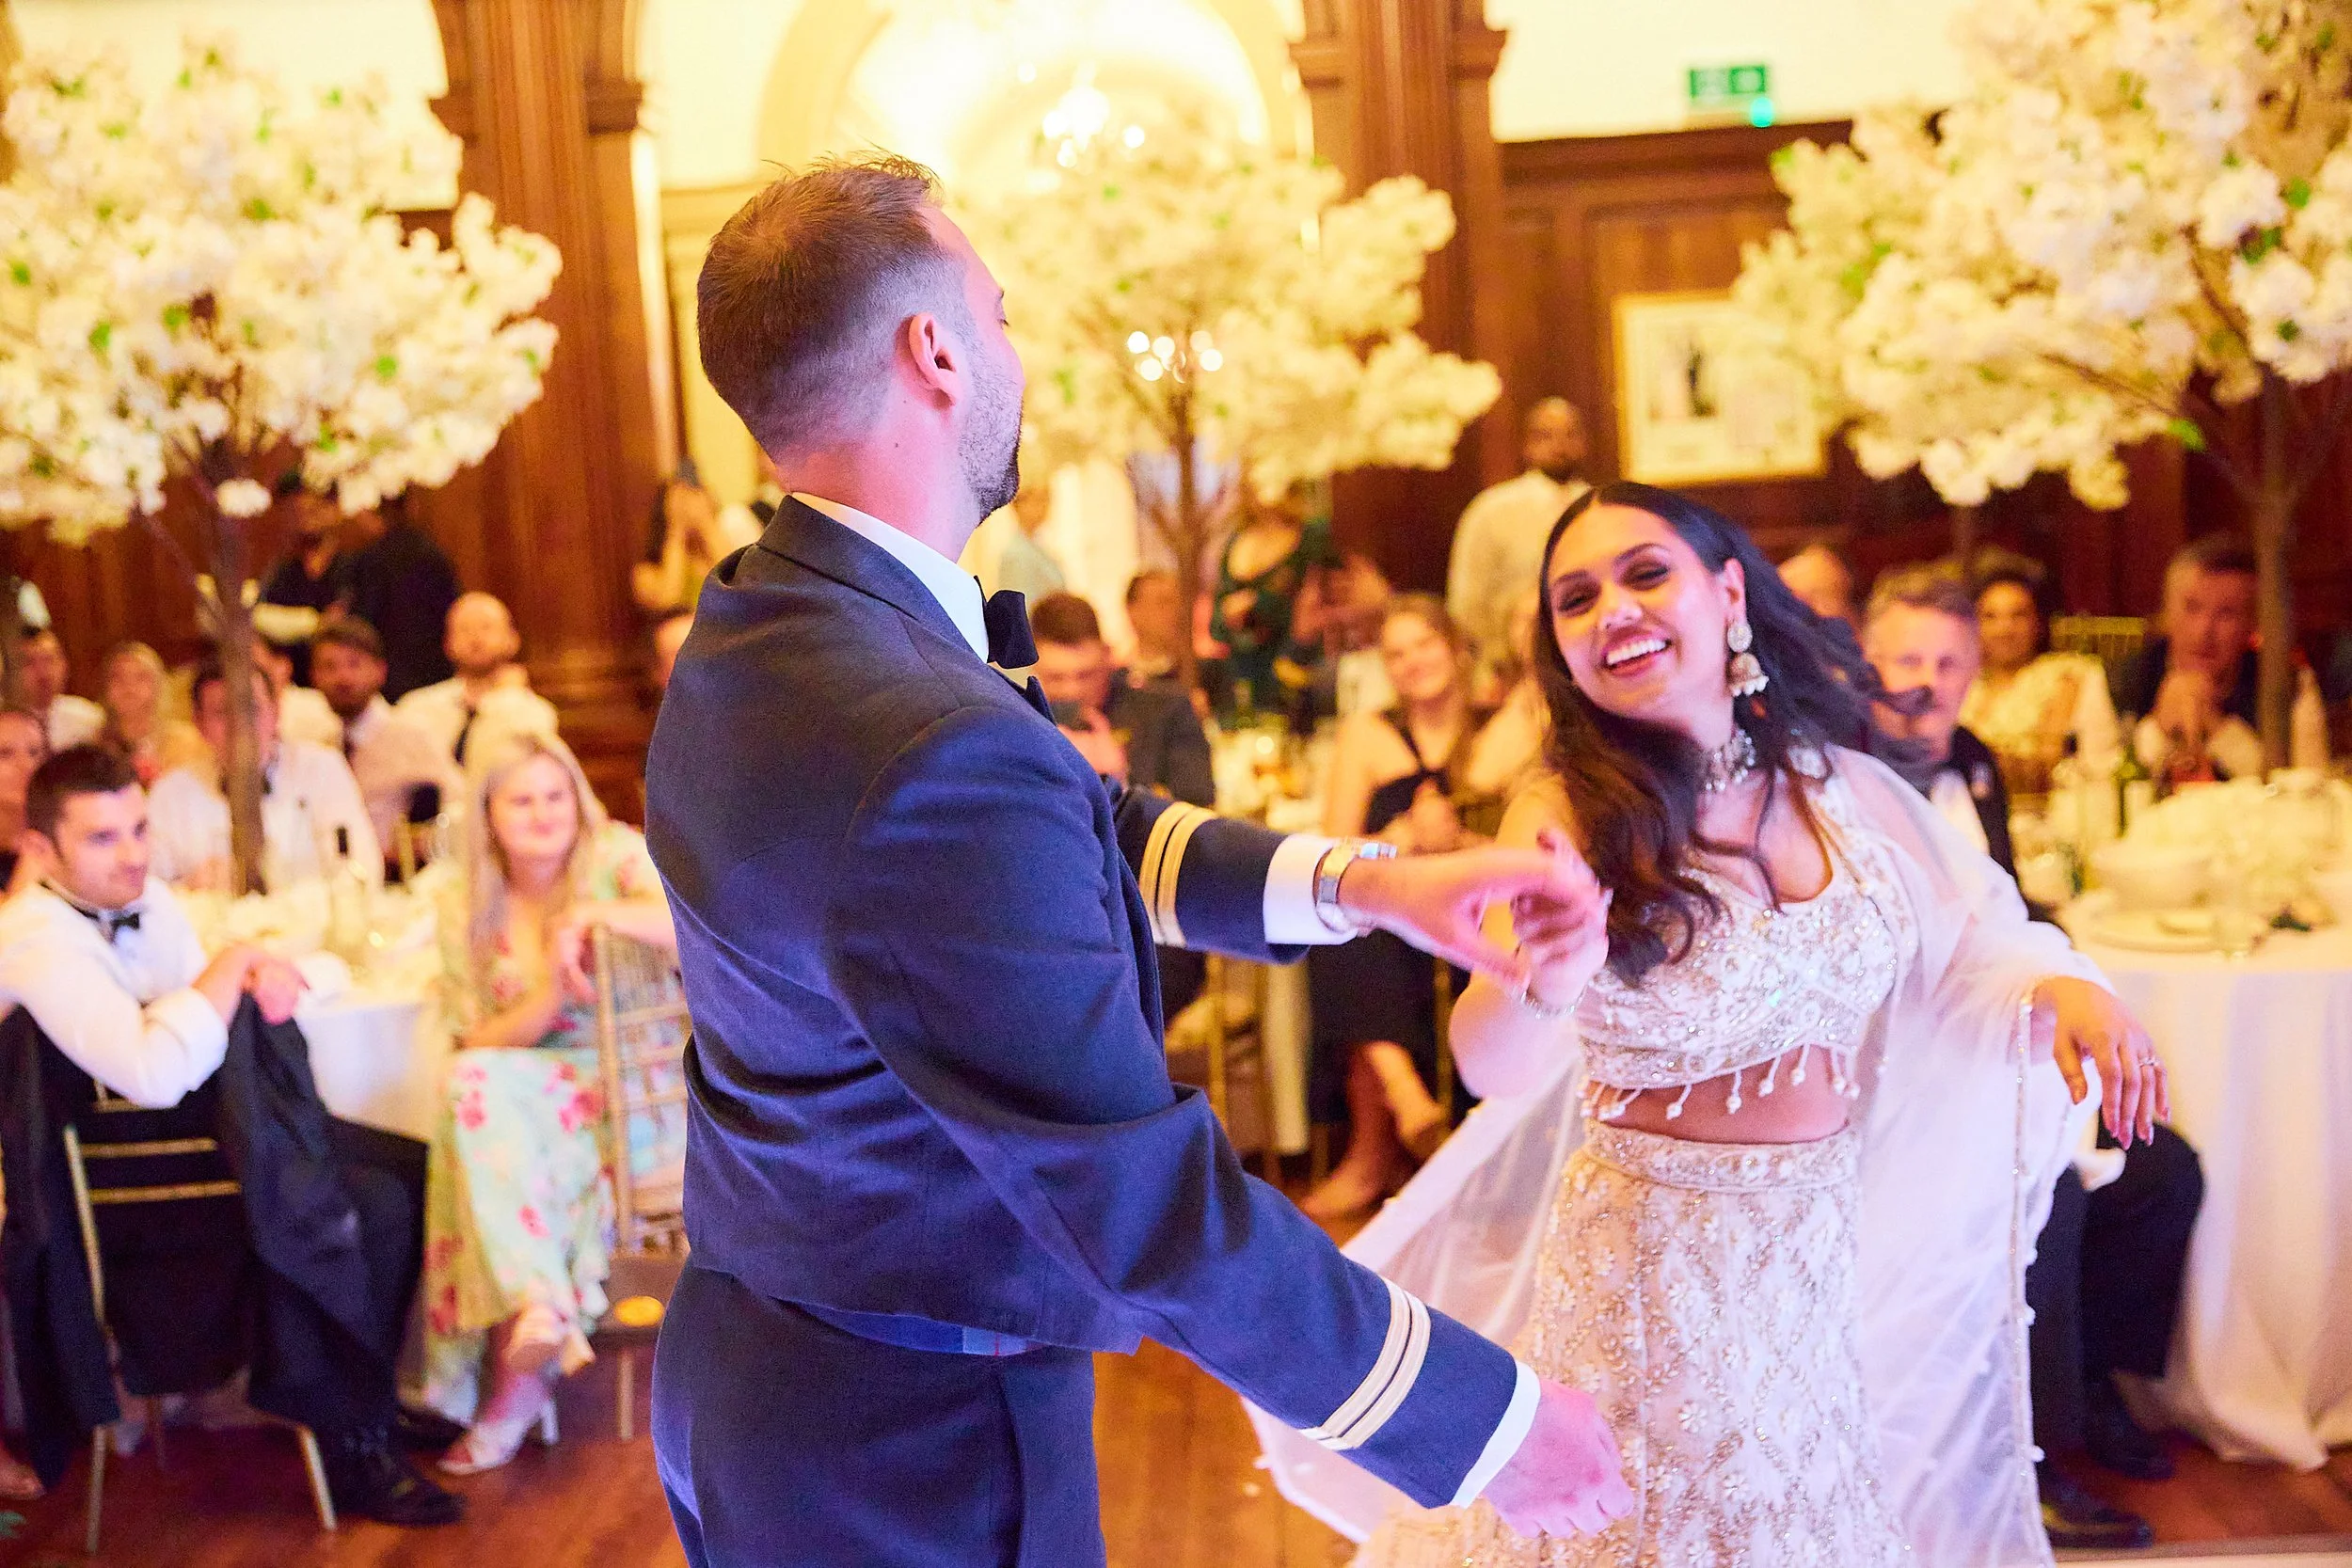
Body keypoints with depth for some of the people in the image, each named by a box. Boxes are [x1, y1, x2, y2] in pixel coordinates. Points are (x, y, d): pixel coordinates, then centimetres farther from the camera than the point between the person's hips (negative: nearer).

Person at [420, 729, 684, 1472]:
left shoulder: (617, 857, -3)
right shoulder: (468, 915, 6)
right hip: (529, 1096, 4)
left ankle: (519, 1368, -20)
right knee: (474, 1085, -29)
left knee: (496, 1154, -28)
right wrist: (553, 992, -17)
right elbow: (481, 1044, 1)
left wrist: (594, 914, -24)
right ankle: (538, 1308, -34)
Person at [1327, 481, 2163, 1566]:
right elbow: (1488, 1065, -27)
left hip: (1843, 1248, 4)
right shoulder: (1563, 820, -14)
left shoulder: (1847, 786, -3)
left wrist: (2062, 984, -10)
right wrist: (1545, 983, -49)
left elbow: (1969, 935, 11)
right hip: (1652, 1263, -3)